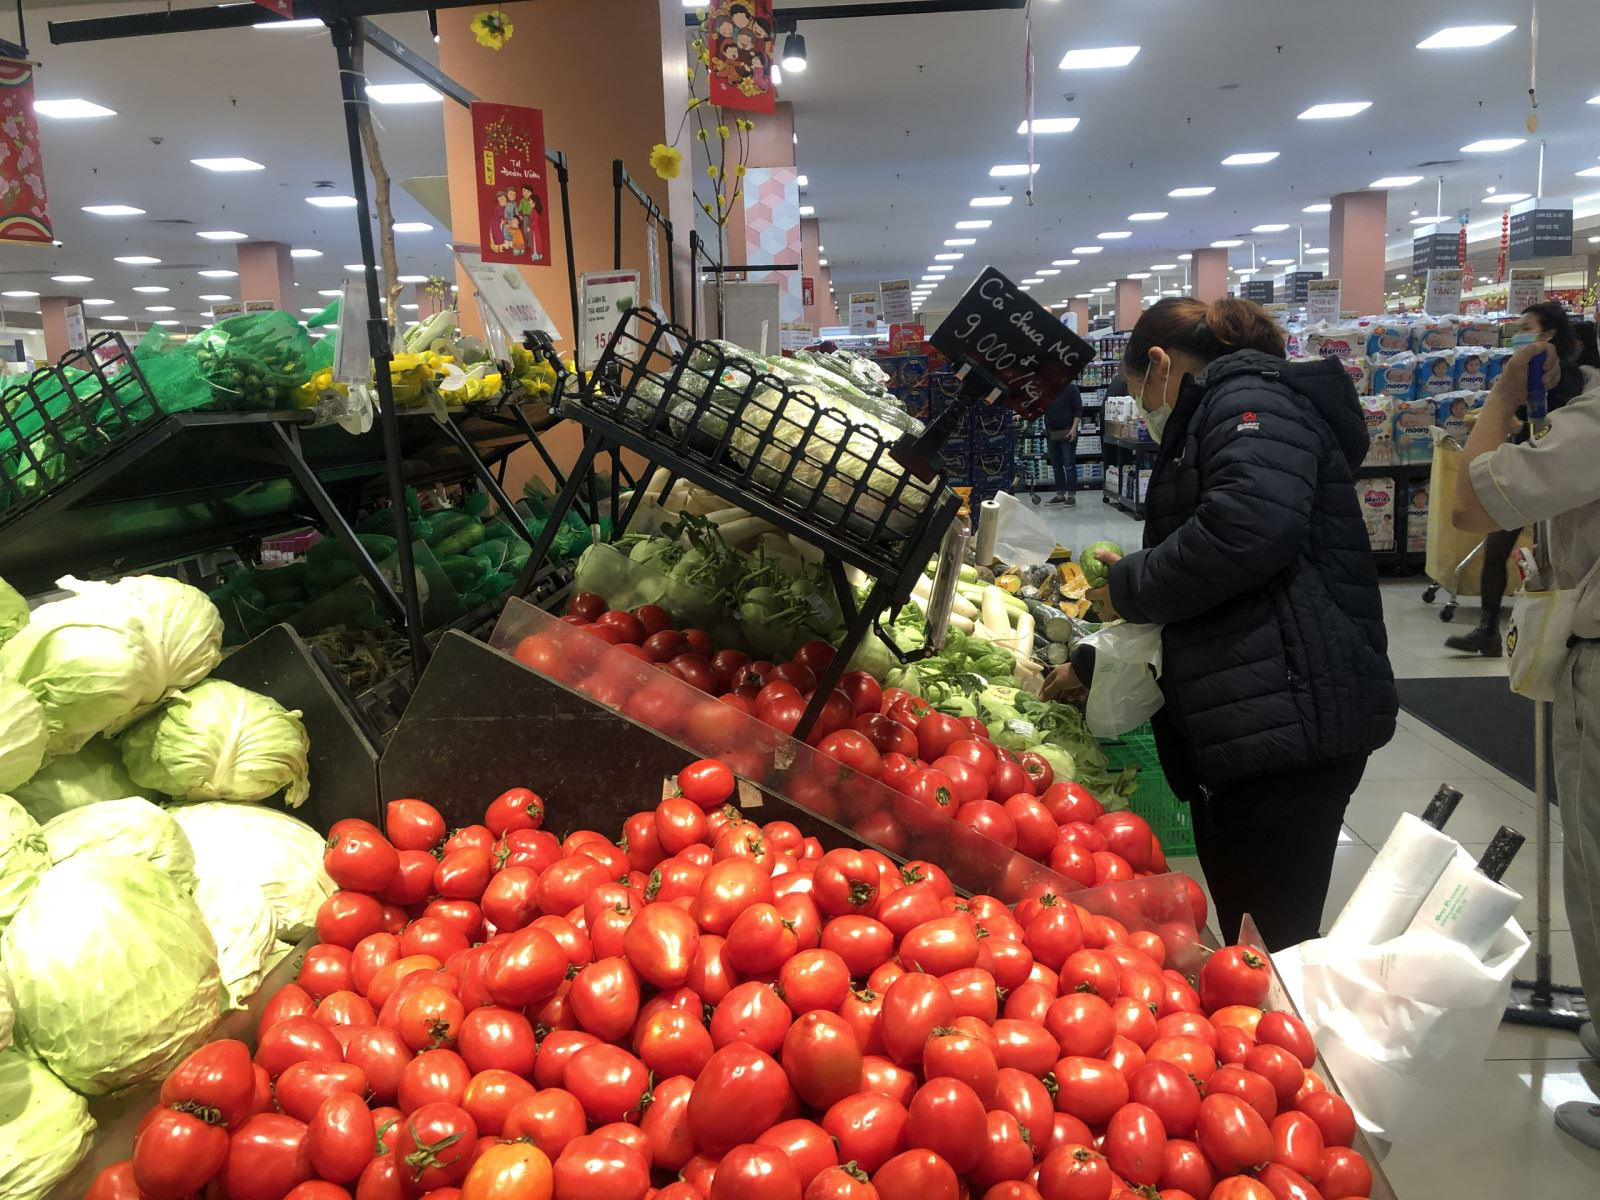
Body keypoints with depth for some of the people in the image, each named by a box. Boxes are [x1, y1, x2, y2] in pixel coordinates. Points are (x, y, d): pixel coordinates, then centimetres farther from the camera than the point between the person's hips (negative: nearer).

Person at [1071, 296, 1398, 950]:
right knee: (1243, 944, 13)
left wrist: (1132, 586, -10)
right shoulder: (1210, 419, 26)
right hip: (1248, 722, 10)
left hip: (1286, 719, -10)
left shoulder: (1250, 400, -4)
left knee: (1272, 951, -4)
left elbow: (1249, 527, -25)